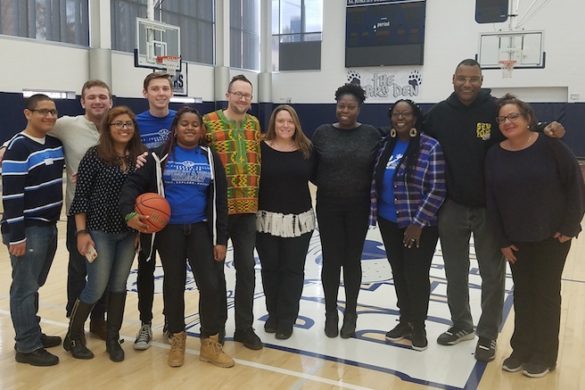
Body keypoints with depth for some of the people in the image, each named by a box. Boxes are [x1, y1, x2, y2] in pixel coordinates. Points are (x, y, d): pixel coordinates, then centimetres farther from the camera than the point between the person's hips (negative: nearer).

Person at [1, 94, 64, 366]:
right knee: (25, 288, 1)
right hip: (27, 229, -8)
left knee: (35, 285, 17)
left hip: (49, 226, 8)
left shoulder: (56, 143, 9)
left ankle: (33, 334, 29)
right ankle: (27, 347, 9)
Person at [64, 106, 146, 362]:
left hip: (129, 232, 4)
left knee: (119, 286, 11)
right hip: (100, 230, -4)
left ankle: (113, 339, 25)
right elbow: (81, 195, -8)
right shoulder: (95, 155, -8)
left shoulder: (140, 157, 4)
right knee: (96, 287, -1)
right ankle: (73, 336, 22)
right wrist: (82, 232, -12)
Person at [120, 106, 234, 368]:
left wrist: (221, 238, -1)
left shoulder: (210, 158, 4)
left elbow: (220, 200, 4)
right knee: (174, 284, 9)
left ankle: (210, 343, 16)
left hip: (200, 229, 1)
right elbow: (134, 184, -5)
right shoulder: (160, 157, -1)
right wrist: (129, 212, -24)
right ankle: (177, 340, 27)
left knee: (210, 284, -1)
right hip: (169, 230, -1)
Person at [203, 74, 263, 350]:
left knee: (247, 267, 8)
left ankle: (244, 327, 20)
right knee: (215, 268, 10)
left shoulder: (254, 124, 10)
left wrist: (257, 194, 12)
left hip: (248, 207, 4)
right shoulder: (209, 122, -6)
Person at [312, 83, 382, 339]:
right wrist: (327, 185, -4)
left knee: (352, 260, 10)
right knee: (331, 260, 6)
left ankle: (350, 313, 25)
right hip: (328, 208, 0)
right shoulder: (322, 133, 0)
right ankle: (331, 312, 23)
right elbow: (312, 169, 5)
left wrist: (364, 189, -6)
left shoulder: (371, 134, -1)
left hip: (358, 208, 0)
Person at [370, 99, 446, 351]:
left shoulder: (430, 147, -13)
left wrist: (418, 223, -18)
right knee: (399, 273, 14)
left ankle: (419, 326, 22)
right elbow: (375, 181, 13)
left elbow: (437, 190, -15)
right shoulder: (385, 146, 5)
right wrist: (374, 212, 7)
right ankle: (405, 321, 31)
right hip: (389, 223, 5)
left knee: (416, 275, 3)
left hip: (420, 224, -5)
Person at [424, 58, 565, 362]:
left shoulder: (496, 110, -7)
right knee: (455, 273, 15)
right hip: (451, 207, 2)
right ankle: (461, 325, 34)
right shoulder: (438, 114, -1)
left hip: (490, 208, -2)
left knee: (492, 274, 8)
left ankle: (487, 335, 23)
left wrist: (547, 132, -20)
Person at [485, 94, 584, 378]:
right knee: (522, 294, 12)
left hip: (552, 236, -3)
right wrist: (502, 240, -1)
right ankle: (521, 350, 26)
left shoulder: (549, 146, -13)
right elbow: (491, 201, 0)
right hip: (516, 240, 3)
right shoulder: (494, 156, -3)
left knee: (546, 293, 7)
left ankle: (543, 355, 21)